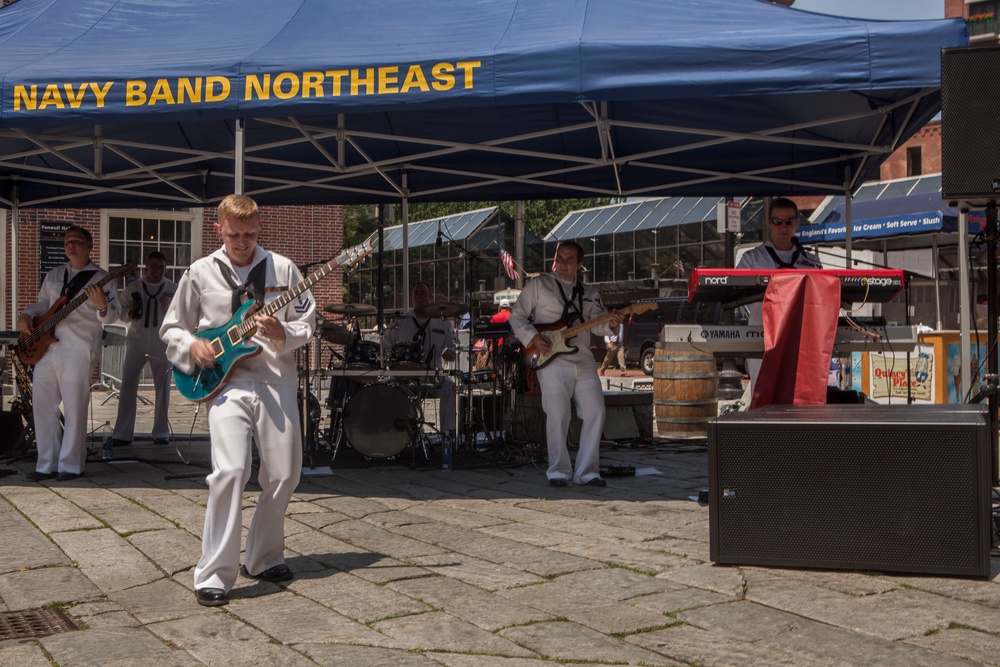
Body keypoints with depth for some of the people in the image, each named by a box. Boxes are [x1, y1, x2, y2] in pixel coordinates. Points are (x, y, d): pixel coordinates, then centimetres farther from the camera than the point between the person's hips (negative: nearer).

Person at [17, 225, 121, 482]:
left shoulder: (100, 278, 0)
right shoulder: (53, 276, 18)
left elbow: (112, 317, -4)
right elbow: (41, 304, 26)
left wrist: (102, 307, -26)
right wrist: (26, 316, 6)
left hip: (78, 352, -6)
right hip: (45, 348, 6)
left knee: (74, 409, -3)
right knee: (43, 407, 6)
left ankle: (71, 465, 5)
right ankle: (46, 465, 14)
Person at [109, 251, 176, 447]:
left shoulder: (173, 289, 2)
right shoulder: (133, 287, 5)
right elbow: (121, 314, 9)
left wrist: (168, 308, -17)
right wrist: (130, 311, -13)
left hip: (162, 344, 0)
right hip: (137, 342, 0)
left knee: (162, 388, 4)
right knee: (127, 387, -3)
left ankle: (161, 432, 13)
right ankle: (122, 433, 1)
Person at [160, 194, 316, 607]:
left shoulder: (282, 269, 8)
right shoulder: (200, 274, 8)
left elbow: (308, 322, 10)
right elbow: (171, 329, 15)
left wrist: (283, 334, -10)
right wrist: (192, 347, -5)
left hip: (276, 382, 2)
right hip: (224, 383, -2)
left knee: (284, 474, 4)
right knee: (230, 471, -18)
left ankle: (263, 559, 26)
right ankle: (214, 576, -10)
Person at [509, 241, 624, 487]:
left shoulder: (589, 292, 18)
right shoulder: (539, 285, 8)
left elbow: (598, 320, 4)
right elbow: (517, 315, 7)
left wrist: (610, 323, -19)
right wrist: (532, 337, -9)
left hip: (584, 362, 4)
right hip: (552, 361, -4)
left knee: (595, 412, -5)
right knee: (557, 416, -7)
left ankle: (587, 470, 4)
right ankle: (559, 471, 7)